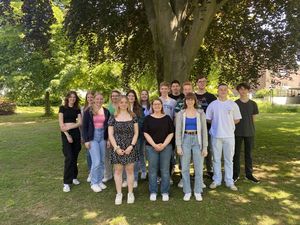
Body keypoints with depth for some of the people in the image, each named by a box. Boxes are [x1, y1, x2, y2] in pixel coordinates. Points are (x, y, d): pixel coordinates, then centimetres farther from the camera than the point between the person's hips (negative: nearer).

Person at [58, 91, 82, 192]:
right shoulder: (62, 108, 1)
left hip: (76, 133, 3)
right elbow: (61, 124, -6)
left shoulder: (77, 109, 10)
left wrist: (69, 127, -15)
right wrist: (67, 135, -13)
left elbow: (80, 123, -1)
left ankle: (73, 177, 23)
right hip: (66, 134, -3)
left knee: (75, 157, 8)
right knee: (69, 157, -10)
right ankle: (66, 182, -3)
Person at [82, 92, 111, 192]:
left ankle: (100, 181, 26)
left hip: (103, 138, 4)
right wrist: (86, 140, -8)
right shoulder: (88, 111, -3)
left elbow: (108, 126, 10)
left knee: (102, 161, 9)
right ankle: (94, 183, 12)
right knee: (96, 161, -7)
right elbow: (84, 127, -3)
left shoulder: (106, 112, 6)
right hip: (93, 138, -4)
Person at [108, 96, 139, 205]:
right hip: (117, 148, 0)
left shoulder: (133, 116, 4)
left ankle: (130, 193, 21)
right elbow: (110, 134, 0)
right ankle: (119, 193, 20)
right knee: (118, 170, 7)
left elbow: (136, 132, 2)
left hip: (130, 148, 0)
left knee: (130, 170, 7)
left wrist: (131, 146, -8)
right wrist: (116, 148, -9)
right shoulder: (113, 118, 2)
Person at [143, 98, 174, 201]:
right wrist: (154, 145, -10)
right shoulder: (148, 118, 4)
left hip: (166, 147, 1)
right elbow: (146, 133, -1)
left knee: (165, 170, 4)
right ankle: (153, 192, 18)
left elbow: (171, 133, 3)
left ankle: (165, 192, 17)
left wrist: (163, 145, -9)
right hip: (151, 147, 0)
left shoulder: (167, 118, 7)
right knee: (152, 170, 4)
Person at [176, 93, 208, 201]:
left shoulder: (200, 113, 4)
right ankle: (187, 192, 19)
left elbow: (204, 130, 3)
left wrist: (205, 147, -1)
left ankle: (198, 192, 20)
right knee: (185, 168, 4)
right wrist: (178, 146, -6)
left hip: (197, 140, 0)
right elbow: (178, 131, 1)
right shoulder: (180, 114, 4)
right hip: (185, 140, 0)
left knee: (199, 167, 3)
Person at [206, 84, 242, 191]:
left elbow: (237, 119, 7)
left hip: (229, 135, 0)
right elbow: (208, 119, 6)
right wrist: (217, 124, 2)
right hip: (216, 135, 0)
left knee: (229, 159, 8)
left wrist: (227, 124, 2)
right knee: (216, 159, 9)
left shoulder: (233, 104, 3)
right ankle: (217, 180, 21)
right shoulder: (212, 104, 2)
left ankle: (229, 181, 20)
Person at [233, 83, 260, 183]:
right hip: (237, 132, -1)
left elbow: (253, 118, 9)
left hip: (250, 132, 2)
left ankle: (249, 174, 23)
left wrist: (247, 125, 4)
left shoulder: (253, 104, 4)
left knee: (249, 154, 10)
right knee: (236, 153, 6)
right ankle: (235, 174, 17)